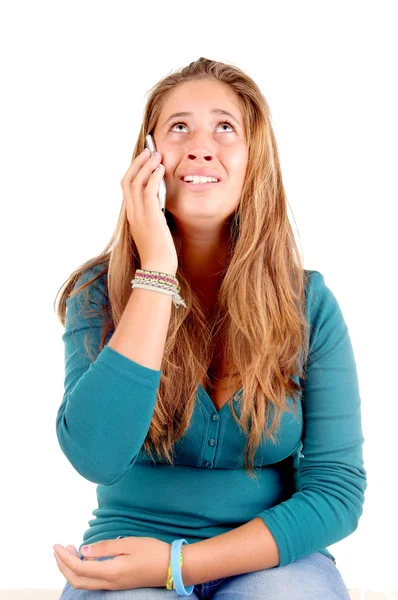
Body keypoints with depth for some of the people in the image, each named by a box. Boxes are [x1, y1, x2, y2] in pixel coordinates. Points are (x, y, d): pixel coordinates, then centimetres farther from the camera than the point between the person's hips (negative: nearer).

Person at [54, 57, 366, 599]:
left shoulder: (309, 302, -4)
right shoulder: (100, 293, -5)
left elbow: (338, 491, -6)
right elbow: (95, 457, -21)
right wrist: (156, 271, -21)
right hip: (130, 554, 0)